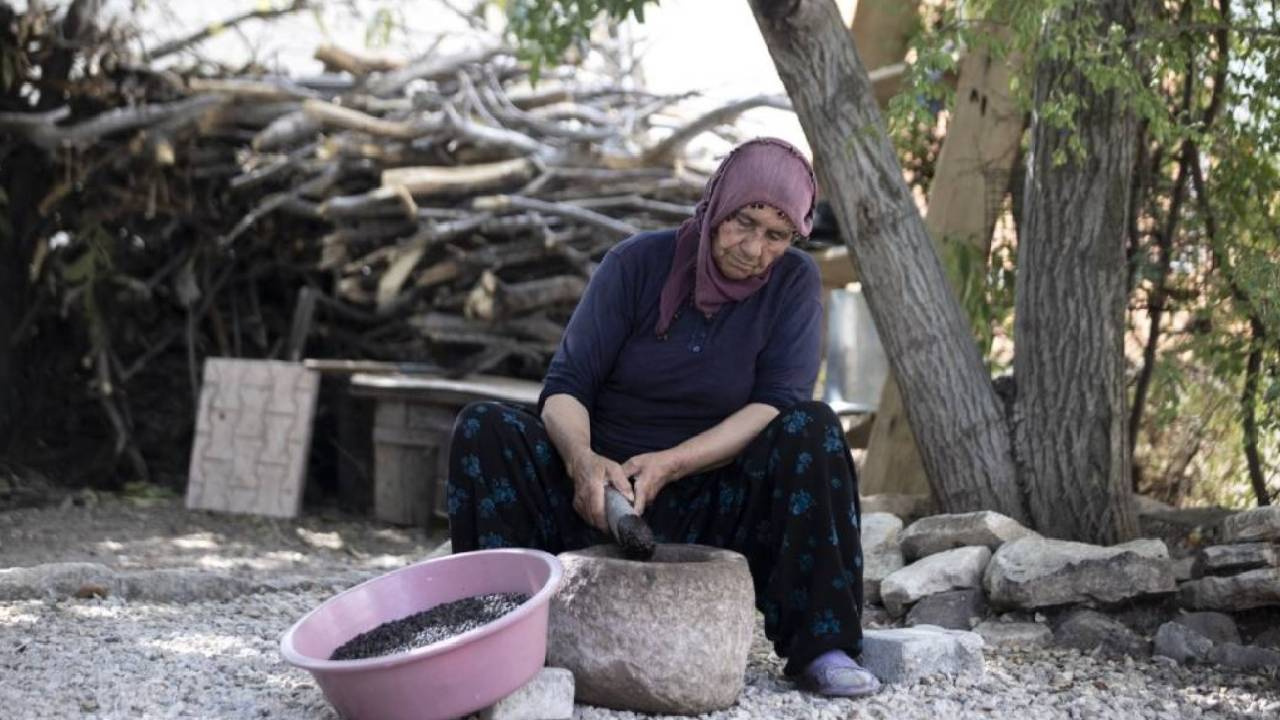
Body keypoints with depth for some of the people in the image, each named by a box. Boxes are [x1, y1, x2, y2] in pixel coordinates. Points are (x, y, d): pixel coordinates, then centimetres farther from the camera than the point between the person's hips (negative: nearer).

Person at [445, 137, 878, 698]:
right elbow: (565, 387, -10)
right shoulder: (637, 263, -5)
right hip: (605, 489, 1)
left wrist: (670, 463, -29)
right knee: (482, 428, -23)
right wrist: (584, 461, -33)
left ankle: (819, 646, -26)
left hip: (712, 507, 0)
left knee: (812, 429, -27)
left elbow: (777, 405, -14)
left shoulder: (793, 283, -4)